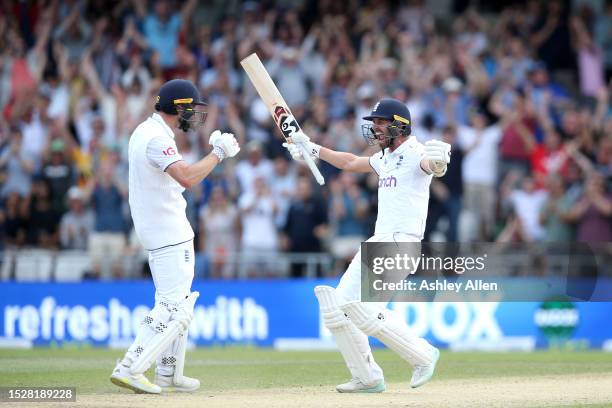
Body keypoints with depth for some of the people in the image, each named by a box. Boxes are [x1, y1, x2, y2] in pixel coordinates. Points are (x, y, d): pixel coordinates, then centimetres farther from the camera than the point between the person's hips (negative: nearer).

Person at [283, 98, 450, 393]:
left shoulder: (415, 153, -11)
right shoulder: (385, 157, 17)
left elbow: (434, 168, -35)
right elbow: (349, 162, 35)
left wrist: (438, 161, -58)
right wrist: (311, 148, 38)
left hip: (401, 241, -10)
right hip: (377, 242, 10)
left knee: (357, 306, -20)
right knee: (334, 305, 4)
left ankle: (422, 355, -7)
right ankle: (367, 378, 6)